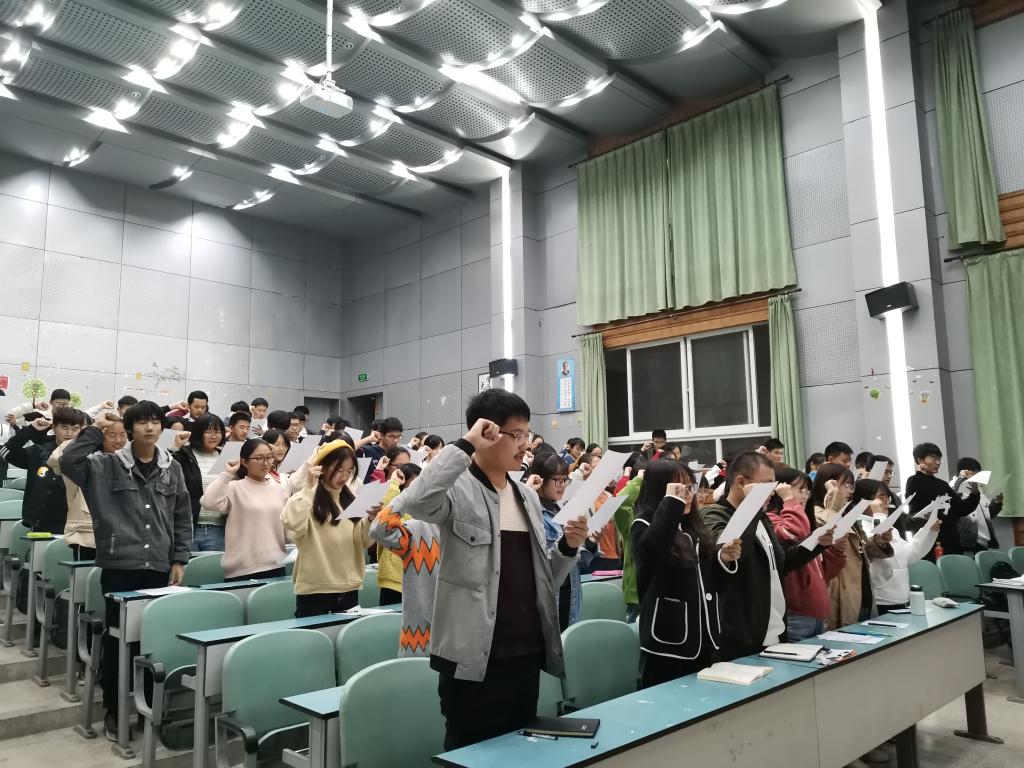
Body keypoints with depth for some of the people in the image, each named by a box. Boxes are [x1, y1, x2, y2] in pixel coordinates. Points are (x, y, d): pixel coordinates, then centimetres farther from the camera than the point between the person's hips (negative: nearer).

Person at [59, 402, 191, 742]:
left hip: (159, 568, 3)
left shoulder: (172, 469, 7)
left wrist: (179, 560, 4)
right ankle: (113, 710, 23)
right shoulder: (107, 465, -1)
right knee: (117, 637, 6)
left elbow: (183, 518, 9)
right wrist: (95, 430, -13)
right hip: (119, 566, -2)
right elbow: (68, 462, -19)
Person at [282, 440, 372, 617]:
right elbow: (292, 524, -29)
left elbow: (364, 542, 6)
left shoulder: (350, 499, 9)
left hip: (349, 588, 5)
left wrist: (372, 519, -12)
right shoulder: (308, 498, -8)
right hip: (315, 590, -5)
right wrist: (308, 487, -26)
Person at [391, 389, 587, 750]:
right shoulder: (459, 489, -10)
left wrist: (568, 547, -2)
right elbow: (415, 502, -34)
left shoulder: (528, 496, 12)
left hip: (526, 653, 7)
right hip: (474, 656, -7)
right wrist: (465, 445, -27)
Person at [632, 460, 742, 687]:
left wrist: (724, 560, -1)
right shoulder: (644, 526, -7)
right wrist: (672, 501, -25)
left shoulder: (693, 527, 12)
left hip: (704, 642, 7)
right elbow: (652, 551, -33)